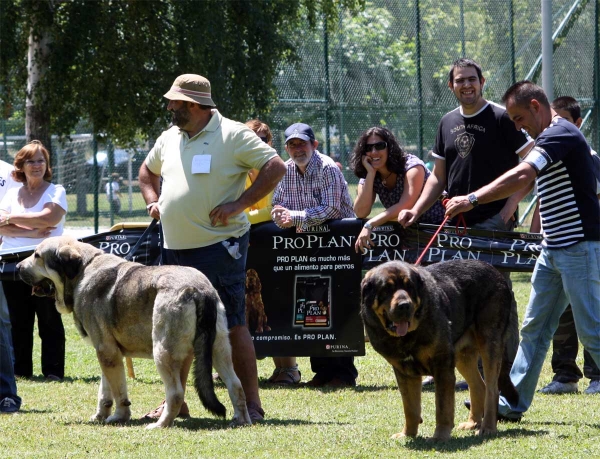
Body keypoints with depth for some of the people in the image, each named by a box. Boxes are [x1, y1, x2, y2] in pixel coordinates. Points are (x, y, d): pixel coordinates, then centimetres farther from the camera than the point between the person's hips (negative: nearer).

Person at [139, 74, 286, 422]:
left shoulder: (233, 135, -7)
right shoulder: (169, 139, 14)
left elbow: (276, 168, -12)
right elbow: (148, 171, 33)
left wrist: (239, 203, -16)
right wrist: (153, 201, 14)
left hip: (219, 246, -7)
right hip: (175, 249, 7)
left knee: (233, 326, -6)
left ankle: (252, 404, -3)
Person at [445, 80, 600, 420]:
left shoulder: (560, 135, -16)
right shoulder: (549, 137, 17)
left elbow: (521, 177, -29)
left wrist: (471, 200, -30)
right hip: (554, 249, 10)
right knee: (535, 328, 9)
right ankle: (512, 402, 11)